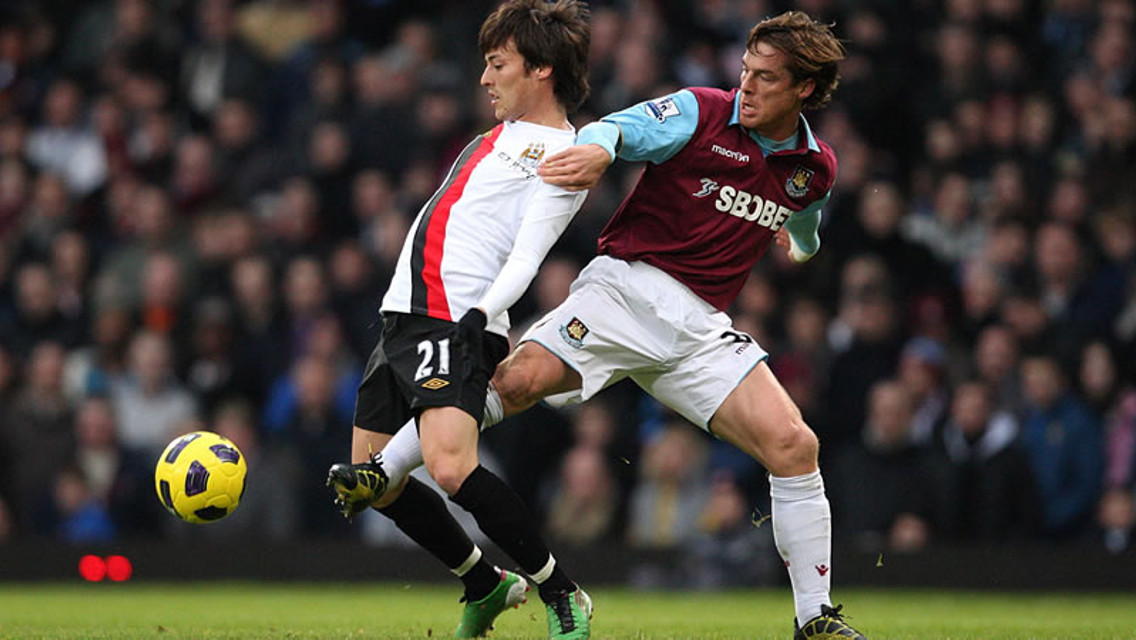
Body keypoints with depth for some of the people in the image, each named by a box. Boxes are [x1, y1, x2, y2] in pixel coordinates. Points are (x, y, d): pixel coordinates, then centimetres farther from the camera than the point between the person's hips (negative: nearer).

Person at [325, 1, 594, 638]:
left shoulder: (564, 155, -6)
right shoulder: (505, 134, 22)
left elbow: (526, 256, -16)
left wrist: (482, 315, -28)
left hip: (456, 325, -10)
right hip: (404, 316, 10)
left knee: (452, 469, -27)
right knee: (369, 477, 9)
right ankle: (487, 586, 23)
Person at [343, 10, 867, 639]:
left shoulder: (814, 169, 11)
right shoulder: (700, 113, -3)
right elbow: (619, 129, -21)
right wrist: (599, 147, -40)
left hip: (701, 327, 3)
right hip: (626, 286, -3)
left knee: (794, 447, -10)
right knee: (518, 377, -25)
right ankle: (382, 474, -15)